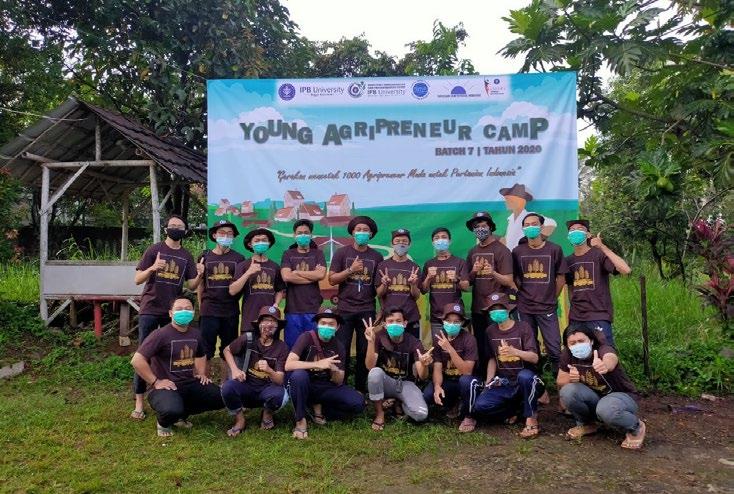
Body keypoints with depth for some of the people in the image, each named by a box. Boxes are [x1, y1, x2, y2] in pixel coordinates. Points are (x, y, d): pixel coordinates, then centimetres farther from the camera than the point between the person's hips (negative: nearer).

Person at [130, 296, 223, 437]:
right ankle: (163, 423, 4)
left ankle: (181, 415, 13)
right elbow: (137, 360, -20)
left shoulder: (195, 334, 8)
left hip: (190, 384, 7)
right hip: (166, 386, -7)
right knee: (172, 410, -38)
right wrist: (155, 382, -18)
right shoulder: (161, 334, -15)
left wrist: (201, 374, 12)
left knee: (221, 397, -8)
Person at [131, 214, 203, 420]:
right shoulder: (154, 250, 0)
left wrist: (199, 275, -15)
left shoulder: (186, 256, 9)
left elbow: (191, 286, 6)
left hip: (173, 312, 3)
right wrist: (153, 268, -23)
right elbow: (138, 280, -4)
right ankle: (139, 402, 4)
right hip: (149, 310, -3)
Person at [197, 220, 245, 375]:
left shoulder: (238, 258, 6)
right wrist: (201, 306, 7)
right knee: (206, 351, 2)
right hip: (209, 311, 0)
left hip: (231, 311, 1)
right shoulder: (205, 257, 7)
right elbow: (200, 283, 11)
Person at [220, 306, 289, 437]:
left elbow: (280, 380, -13)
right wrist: (234, 369, -9)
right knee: (227, 387, -32)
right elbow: (227, 350, 9)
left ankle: (267, 415, 4)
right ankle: (239, 420, -1)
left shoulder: (281, 347, -9)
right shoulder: (248, 338, -9)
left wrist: (269, 370, -36)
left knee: (281, 395, -34)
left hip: (267, 390, 0)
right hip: (246, 386, 0)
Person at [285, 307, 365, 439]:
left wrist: (334, 369, -24)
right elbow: (288, 365, -26)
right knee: (298, 375, -38)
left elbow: (339, 382, -1)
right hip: (304, 386, -3)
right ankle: (301, 420, -18)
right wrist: (318, 364, -34)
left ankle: (319, 408, 4)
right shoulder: (307, 337, -13)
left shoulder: (338, 346, -1)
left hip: (325, 388, 3)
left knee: (358, 403, -19)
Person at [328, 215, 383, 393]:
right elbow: (332, 279, -2)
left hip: (367, 310, 1)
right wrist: (351, 269, -15)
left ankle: (361, 387, 17)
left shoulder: (376, 256, 7)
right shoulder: (342, 253, 3)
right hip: (345, 310, -1)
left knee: (365, 351, 4)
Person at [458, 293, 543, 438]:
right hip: (502, 383, 3)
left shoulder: (523, 327, -6)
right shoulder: (490, 331, 8)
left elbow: (534, 358, -14)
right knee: (480, 406, -24)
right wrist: (488, 382, -3)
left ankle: (531, 419, -17)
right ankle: (514, 411, 3)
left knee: (525, 375, -40)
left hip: (523, 382, -3)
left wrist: (514, 351, -33)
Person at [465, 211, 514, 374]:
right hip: (477, 308, 6)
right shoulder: (472, 252, 10)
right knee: (480, 347, 13)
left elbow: (508, 281, -12)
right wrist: (473, 271, -8)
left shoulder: (501, 250, -7)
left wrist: (493, 273, -31)